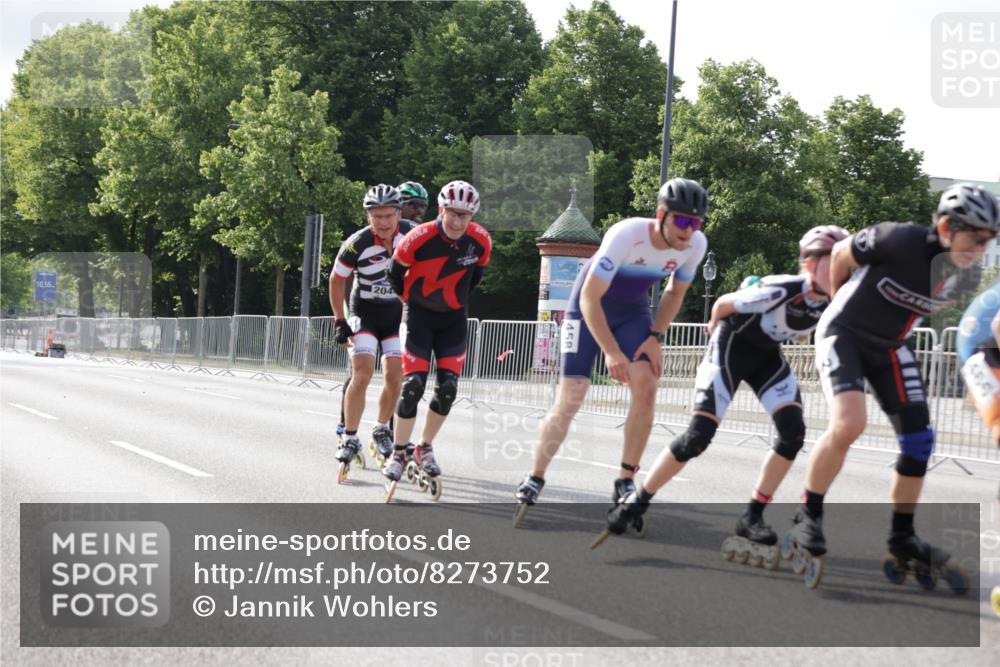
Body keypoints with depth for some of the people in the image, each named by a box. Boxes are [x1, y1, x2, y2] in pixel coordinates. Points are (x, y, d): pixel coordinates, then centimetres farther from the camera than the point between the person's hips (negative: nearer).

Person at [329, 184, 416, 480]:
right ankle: (350, 439, -7)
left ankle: (382, 430, 19)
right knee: (362, 373, -17)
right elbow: (337, 280, -7)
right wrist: (339, 321, -5)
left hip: (397, 312, 3)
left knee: (395, 377, -5)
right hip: (365, 312, -3)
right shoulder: (357, 244, -23)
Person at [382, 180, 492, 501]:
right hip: (420, 314, -3)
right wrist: (412, 299, 7)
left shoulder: (481, 240, -14)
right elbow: (396, 272, -5)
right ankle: (398, 454, 0)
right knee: (413, 384, -13)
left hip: (454, 318, 3)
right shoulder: (418, 239, -24)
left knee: (448, 388, -3)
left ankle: (425, 450, 16)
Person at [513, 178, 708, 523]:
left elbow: (675, 293, 3)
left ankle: (626, 482, -2)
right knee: (569, 399, -10)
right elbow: (590, 298, -28)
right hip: (589, 308, -4)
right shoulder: (626, 235, -34)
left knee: (646, 387, -15)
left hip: (633, 310, 4)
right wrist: (612, 353, -31)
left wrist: (655, 337, -9)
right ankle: (534, 480, 5)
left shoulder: (696, 245, -18)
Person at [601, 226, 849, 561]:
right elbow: (723, 303, -15)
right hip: (731, 346, -6)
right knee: (700, 435, -14)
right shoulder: (781, 290, -34)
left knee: (793, 431, -12)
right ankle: (636, 502, 1)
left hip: (767, 355, 6)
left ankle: (752, 517, -1)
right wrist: (715, 327, 4)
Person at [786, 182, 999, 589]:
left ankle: (902, 541, 17)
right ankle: (807, 520, -10)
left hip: (889, 347, 7)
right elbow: (841, 253, -9)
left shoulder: (966, 278, -9)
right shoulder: (900, 241, -28)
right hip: (844, 334, -6)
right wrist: (841, 300, 7)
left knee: (919, 440, 2)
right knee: (850, 422, -27)